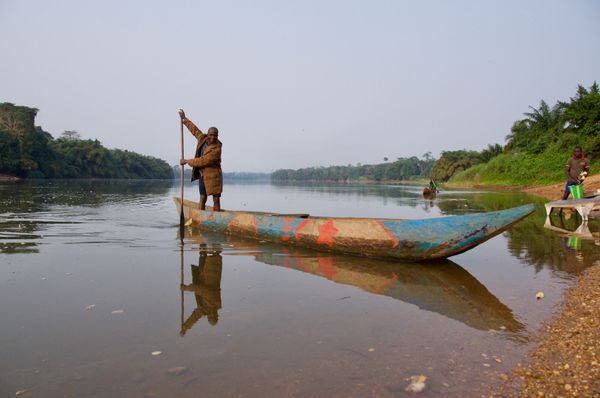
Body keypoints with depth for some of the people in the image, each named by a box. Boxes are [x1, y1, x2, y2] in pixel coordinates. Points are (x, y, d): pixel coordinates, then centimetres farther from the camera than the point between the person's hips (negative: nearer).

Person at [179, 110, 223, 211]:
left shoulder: (216, 149, -20)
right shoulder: (203, 138, 0)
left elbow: (203, 161, -22)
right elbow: (194, 129, 19)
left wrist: (187, 161, -11)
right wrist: (185, 119, 29)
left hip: (213, 176, -6)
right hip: (202, 175, 6)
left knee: (216, 199, -2)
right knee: (202, 199, 6)